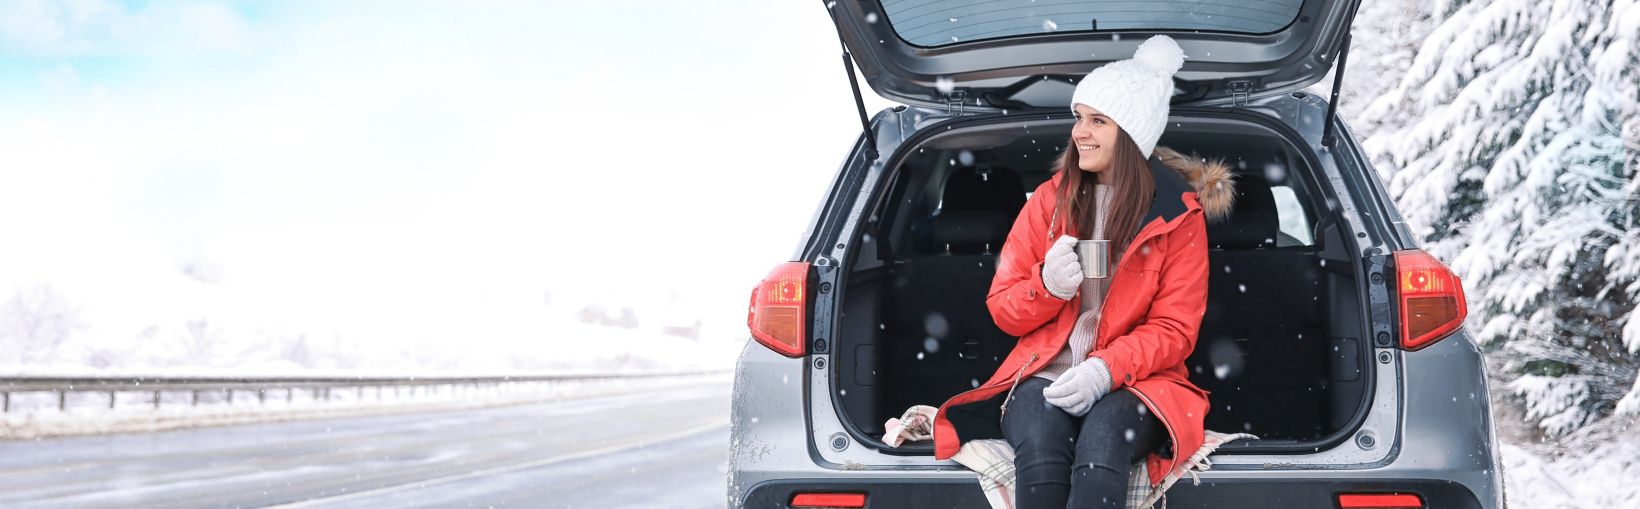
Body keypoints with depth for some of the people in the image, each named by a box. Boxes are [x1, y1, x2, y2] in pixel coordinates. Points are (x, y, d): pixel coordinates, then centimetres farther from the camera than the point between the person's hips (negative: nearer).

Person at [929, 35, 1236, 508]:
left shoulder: (1178, 213, 4)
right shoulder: (1050, 200, 9)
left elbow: (1174, 330, 0)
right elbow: (1002, 308, 12)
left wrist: (1106, 369, -19)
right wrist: (1047, 285, -12)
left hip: (1133, 381, -1)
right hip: (1045, 375, 1)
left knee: (1102, 438, -38)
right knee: (1041, 442, -35)